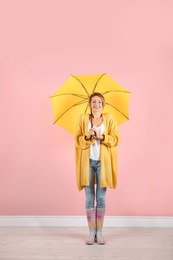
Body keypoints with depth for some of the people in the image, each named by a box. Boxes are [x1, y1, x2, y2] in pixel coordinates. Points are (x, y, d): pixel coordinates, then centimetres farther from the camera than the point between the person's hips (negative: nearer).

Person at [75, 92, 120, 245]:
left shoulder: (109, 119, 5)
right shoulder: (83, 119, 6)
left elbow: (116, 139, -1)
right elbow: (77, 140, 2)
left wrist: (101, 137, -15)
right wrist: (87, 137, -17)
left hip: (103, 162, 0)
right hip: (87, 162, 0)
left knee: (101, 198, 5)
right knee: (89, 198, 4)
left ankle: (99, 232, 16)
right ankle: (91, 232, 15)